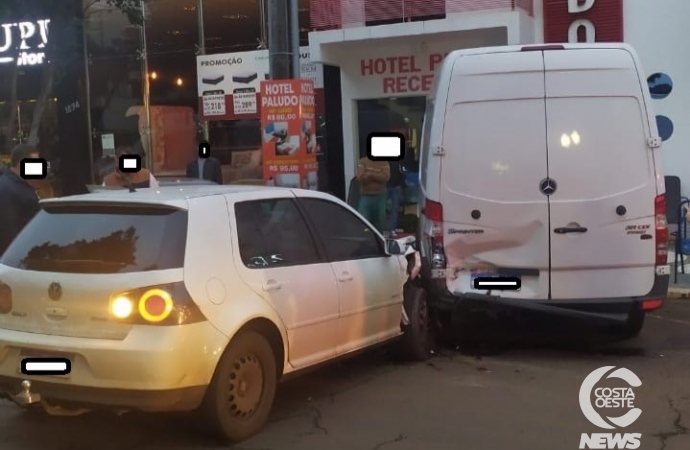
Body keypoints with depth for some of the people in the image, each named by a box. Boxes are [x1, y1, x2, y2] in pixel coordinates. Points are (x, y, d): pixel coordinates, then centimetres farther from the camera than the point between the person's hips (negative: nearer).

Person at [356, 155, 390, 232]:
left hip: (380, 196, 2)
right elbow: (360, 177, -14)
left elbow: (386, 177, -13)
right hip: (366, 196, -2)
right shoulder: (362, 162, 0)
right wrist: (378, 176, -9)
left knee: (380, 220, 9)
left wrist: (370, 174, -15)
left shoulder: (384, 163, 3)